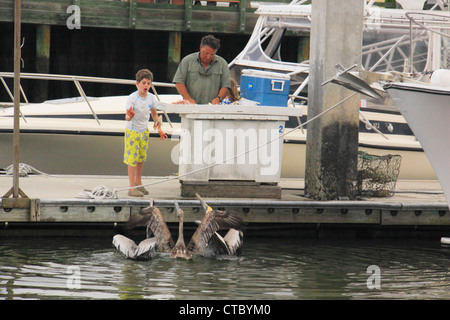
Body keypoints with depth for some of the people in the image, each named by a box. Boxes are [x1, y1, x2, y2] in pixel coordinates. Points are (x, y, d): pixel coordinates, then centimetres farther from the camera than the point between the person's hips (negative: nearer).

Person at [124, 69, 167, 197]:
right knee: (132, 159, -5)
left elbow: (154, 113, 13)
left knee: (141, 158, 13)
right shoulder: (132, 98, -20)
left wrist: (159, 128, 9)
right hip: (132, 131, -5)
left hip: (144, 131, 5)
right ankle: (132, 188, -2)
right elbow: (127, 117, -25)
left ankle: (138, 183, 27)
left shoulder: (151, 98, -3)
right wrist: (129, 116, -48)